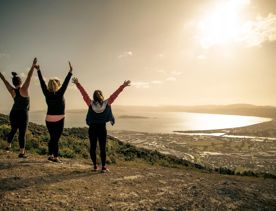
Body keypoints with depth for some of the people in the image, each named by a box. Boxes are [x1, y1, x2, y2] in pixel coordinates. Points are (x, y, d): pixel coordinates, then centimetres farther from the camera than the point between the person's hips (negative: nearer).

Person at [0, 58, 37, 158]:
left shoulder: (12, 91, -3)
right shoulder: (23, 89, -15)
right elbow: (29, 77, -21)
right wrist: (33, 66, -24)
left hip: (13, 113, 6)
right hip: (23, 114, -5)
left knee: (13, 130, 25)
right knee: (22, 133, -4)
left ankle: (9, 145, 40)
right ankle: (21, 152, -5)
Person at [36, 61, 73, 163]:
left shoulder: (47, 94, -1)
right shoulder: (59, 94, -14)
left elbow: (42, 83, 4)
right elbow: (65, 83, -18)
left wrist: (38, 70, 9)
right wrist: (70, 72, -21)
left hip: (49, 120, 5)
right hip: (59, 120, -5)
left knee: (52, 138, 17)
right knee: (56, 139, 1)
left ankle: (50, 155, 22)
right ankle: (55, 157, 7)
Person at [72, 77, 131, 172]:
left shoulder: (91, 103, -8)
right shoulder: (107, 103, -8)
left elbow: (84, 93, -4)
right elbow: (115, 94, -6)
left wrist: (77, 84, 2)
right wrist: (123, 86, -1)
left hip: (92, 128, 1)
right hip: (102, 128, 0)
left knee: (93, 147, 12)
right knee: (102, 148, 5)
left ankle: (95, 165, 18)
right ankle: (103, 167, 7)